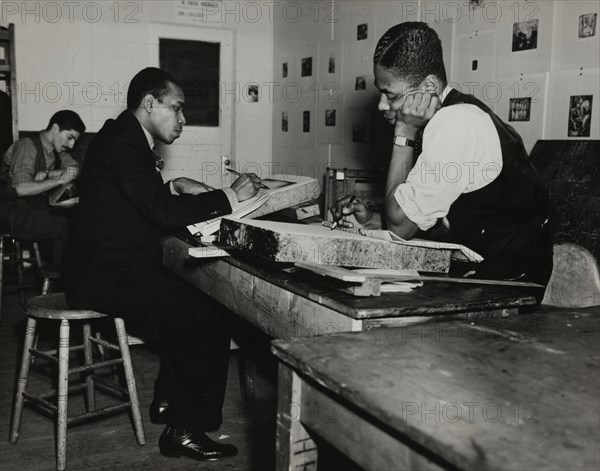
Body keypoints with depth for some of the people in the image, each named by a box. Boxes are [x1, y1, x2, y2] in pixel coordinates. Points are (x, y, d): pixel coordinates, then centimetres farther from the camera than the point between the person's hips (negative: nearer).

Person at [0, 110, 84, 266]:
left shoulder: (57, 148, 10)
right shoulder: (27, 145, -14)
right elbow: (21, 189, -23)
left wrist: (47, 174, -15)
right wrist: (60, 179, -24)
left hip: (38, 207, 7)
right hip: (16, 213, -7)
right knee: (66, 224, -24)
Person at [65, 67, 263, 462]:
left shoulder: (125, 138, 15)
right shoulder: (121, 144, -17)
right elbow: (163, 211, -24)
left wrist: (174, 186, 7)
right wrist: (230, 196, -17)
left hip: (113, 268, 11)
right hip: (109, 277, -11)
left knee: (189, 303, 14)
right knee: (212, 317, -15)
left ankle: (168, 401, 24)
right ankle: (185, 429, -4)